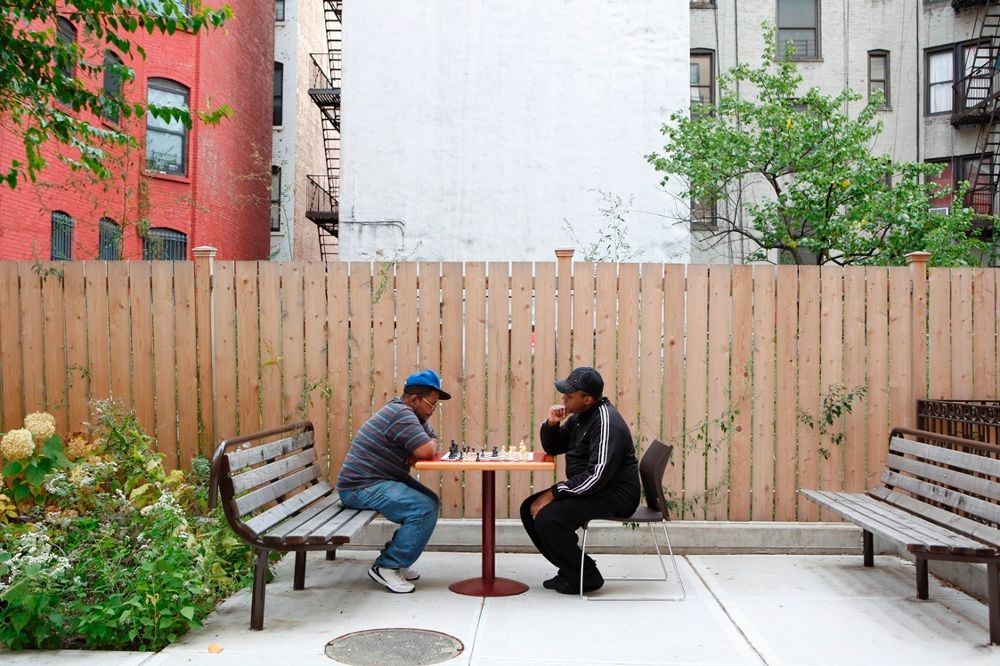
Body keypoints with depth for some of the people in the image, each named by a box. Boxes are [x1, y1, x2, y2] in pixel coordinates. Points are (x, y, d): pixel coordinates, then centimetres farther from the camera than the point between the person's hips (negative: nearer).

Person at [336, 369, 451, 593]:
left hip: (381, 481, 11)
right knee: (424, 509, -22)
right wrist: (430, 445, -4)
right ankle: (386, 567, -10)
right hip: (361, 488, -11)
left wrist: (430, 446, -8)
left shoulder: (413, 415, 13)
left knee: (431, 501, 8)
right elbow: (426, 451, -28)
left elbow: (433, 440, 16)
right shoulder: (401, 414, -20)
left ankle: (395, 559, 14)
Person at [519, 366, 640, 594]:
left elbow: (598, 475, -28)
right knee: (530, 509, 3)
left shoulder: (606, 422, -21)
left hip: (615, 494, -10)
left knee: (547, 518, -24)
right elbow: (552, 449, 20)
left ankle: (585, 577, -5)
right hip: (592, 488, 10)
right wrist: (551, 424, -2)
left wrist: (553, 493, -23)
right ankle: (571, 569, 12)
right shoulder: (580, 416, 9)